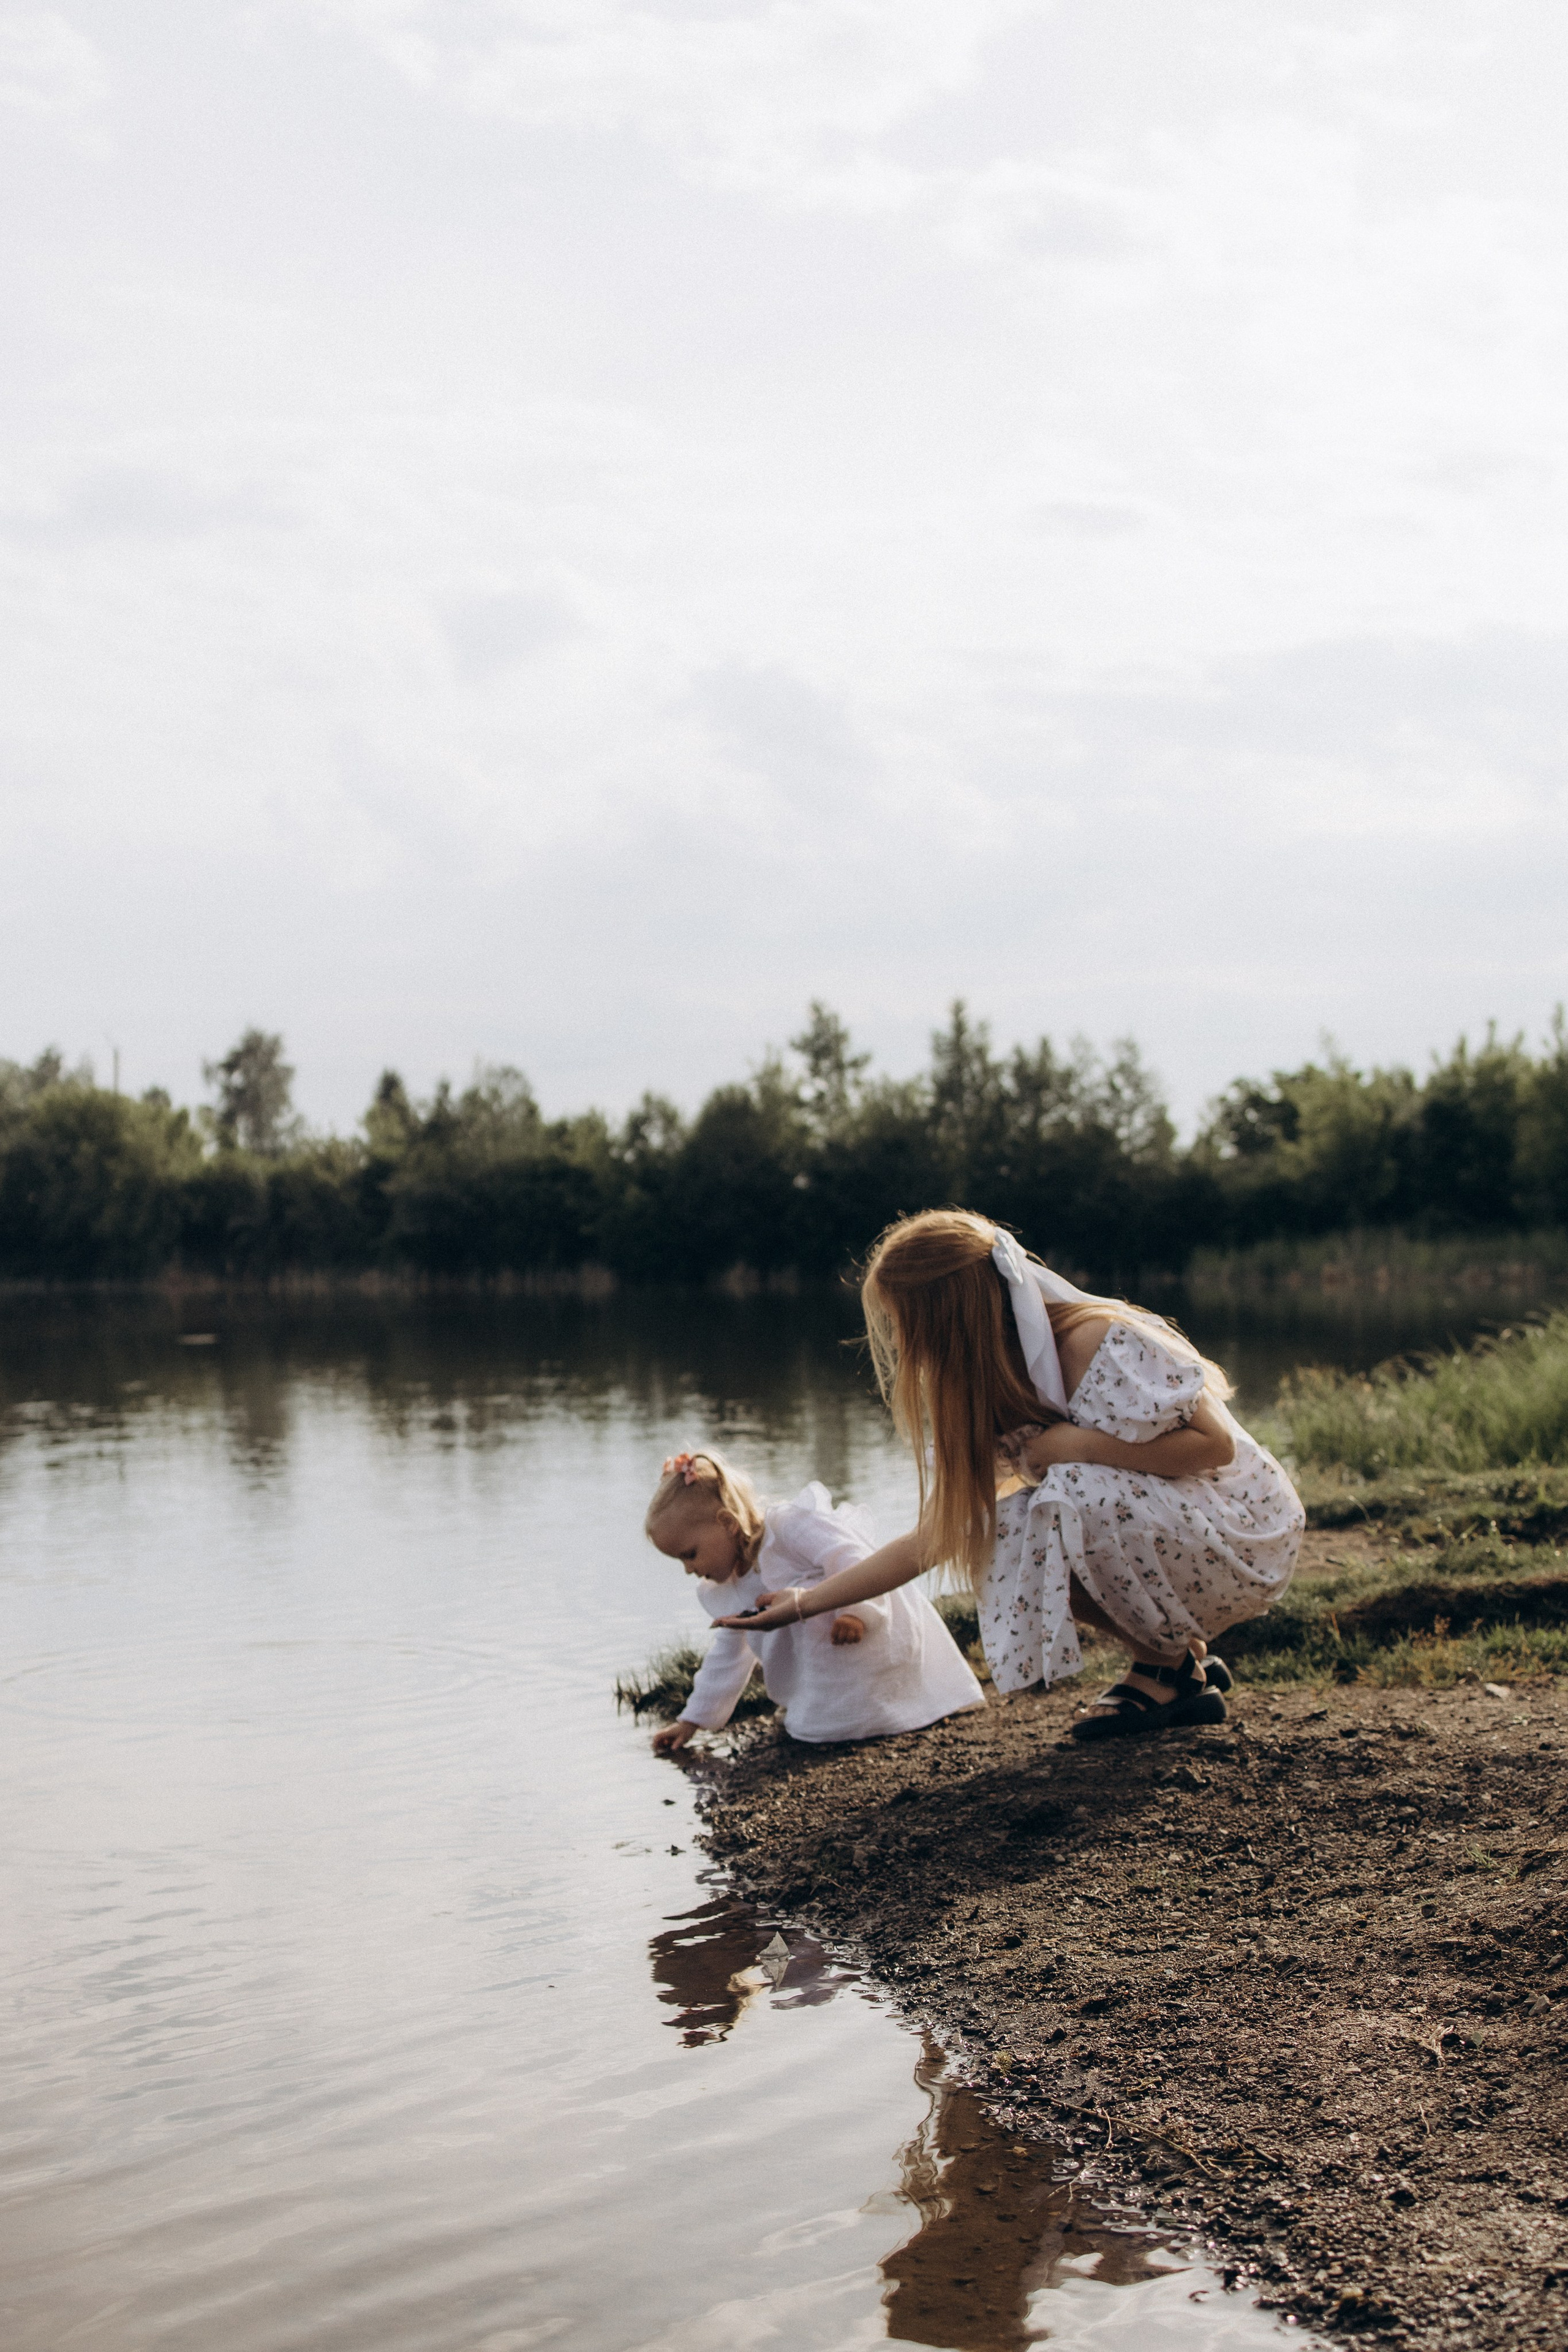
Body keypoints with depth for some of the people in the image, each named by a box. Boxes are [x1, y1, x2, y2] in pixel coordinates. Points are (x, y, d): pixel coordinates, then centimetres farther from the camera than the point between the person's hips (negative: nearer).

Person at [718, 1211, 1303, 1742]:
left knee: (1073, 1495, -30)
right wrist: (803, 1604, 2)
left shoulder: (1106, 1345, -24)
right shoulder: (980, 1400, -2)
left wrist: (1080, 1444, -26)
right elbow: (929, 1542, 1)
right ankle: (1185, 1666, 0)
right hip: (1154, 1537, 8)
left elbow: (1215, 1445, -24)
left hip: (1243, 1536, -8)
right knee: (998, 1536, -11)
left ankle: (1175, 1667, -6)